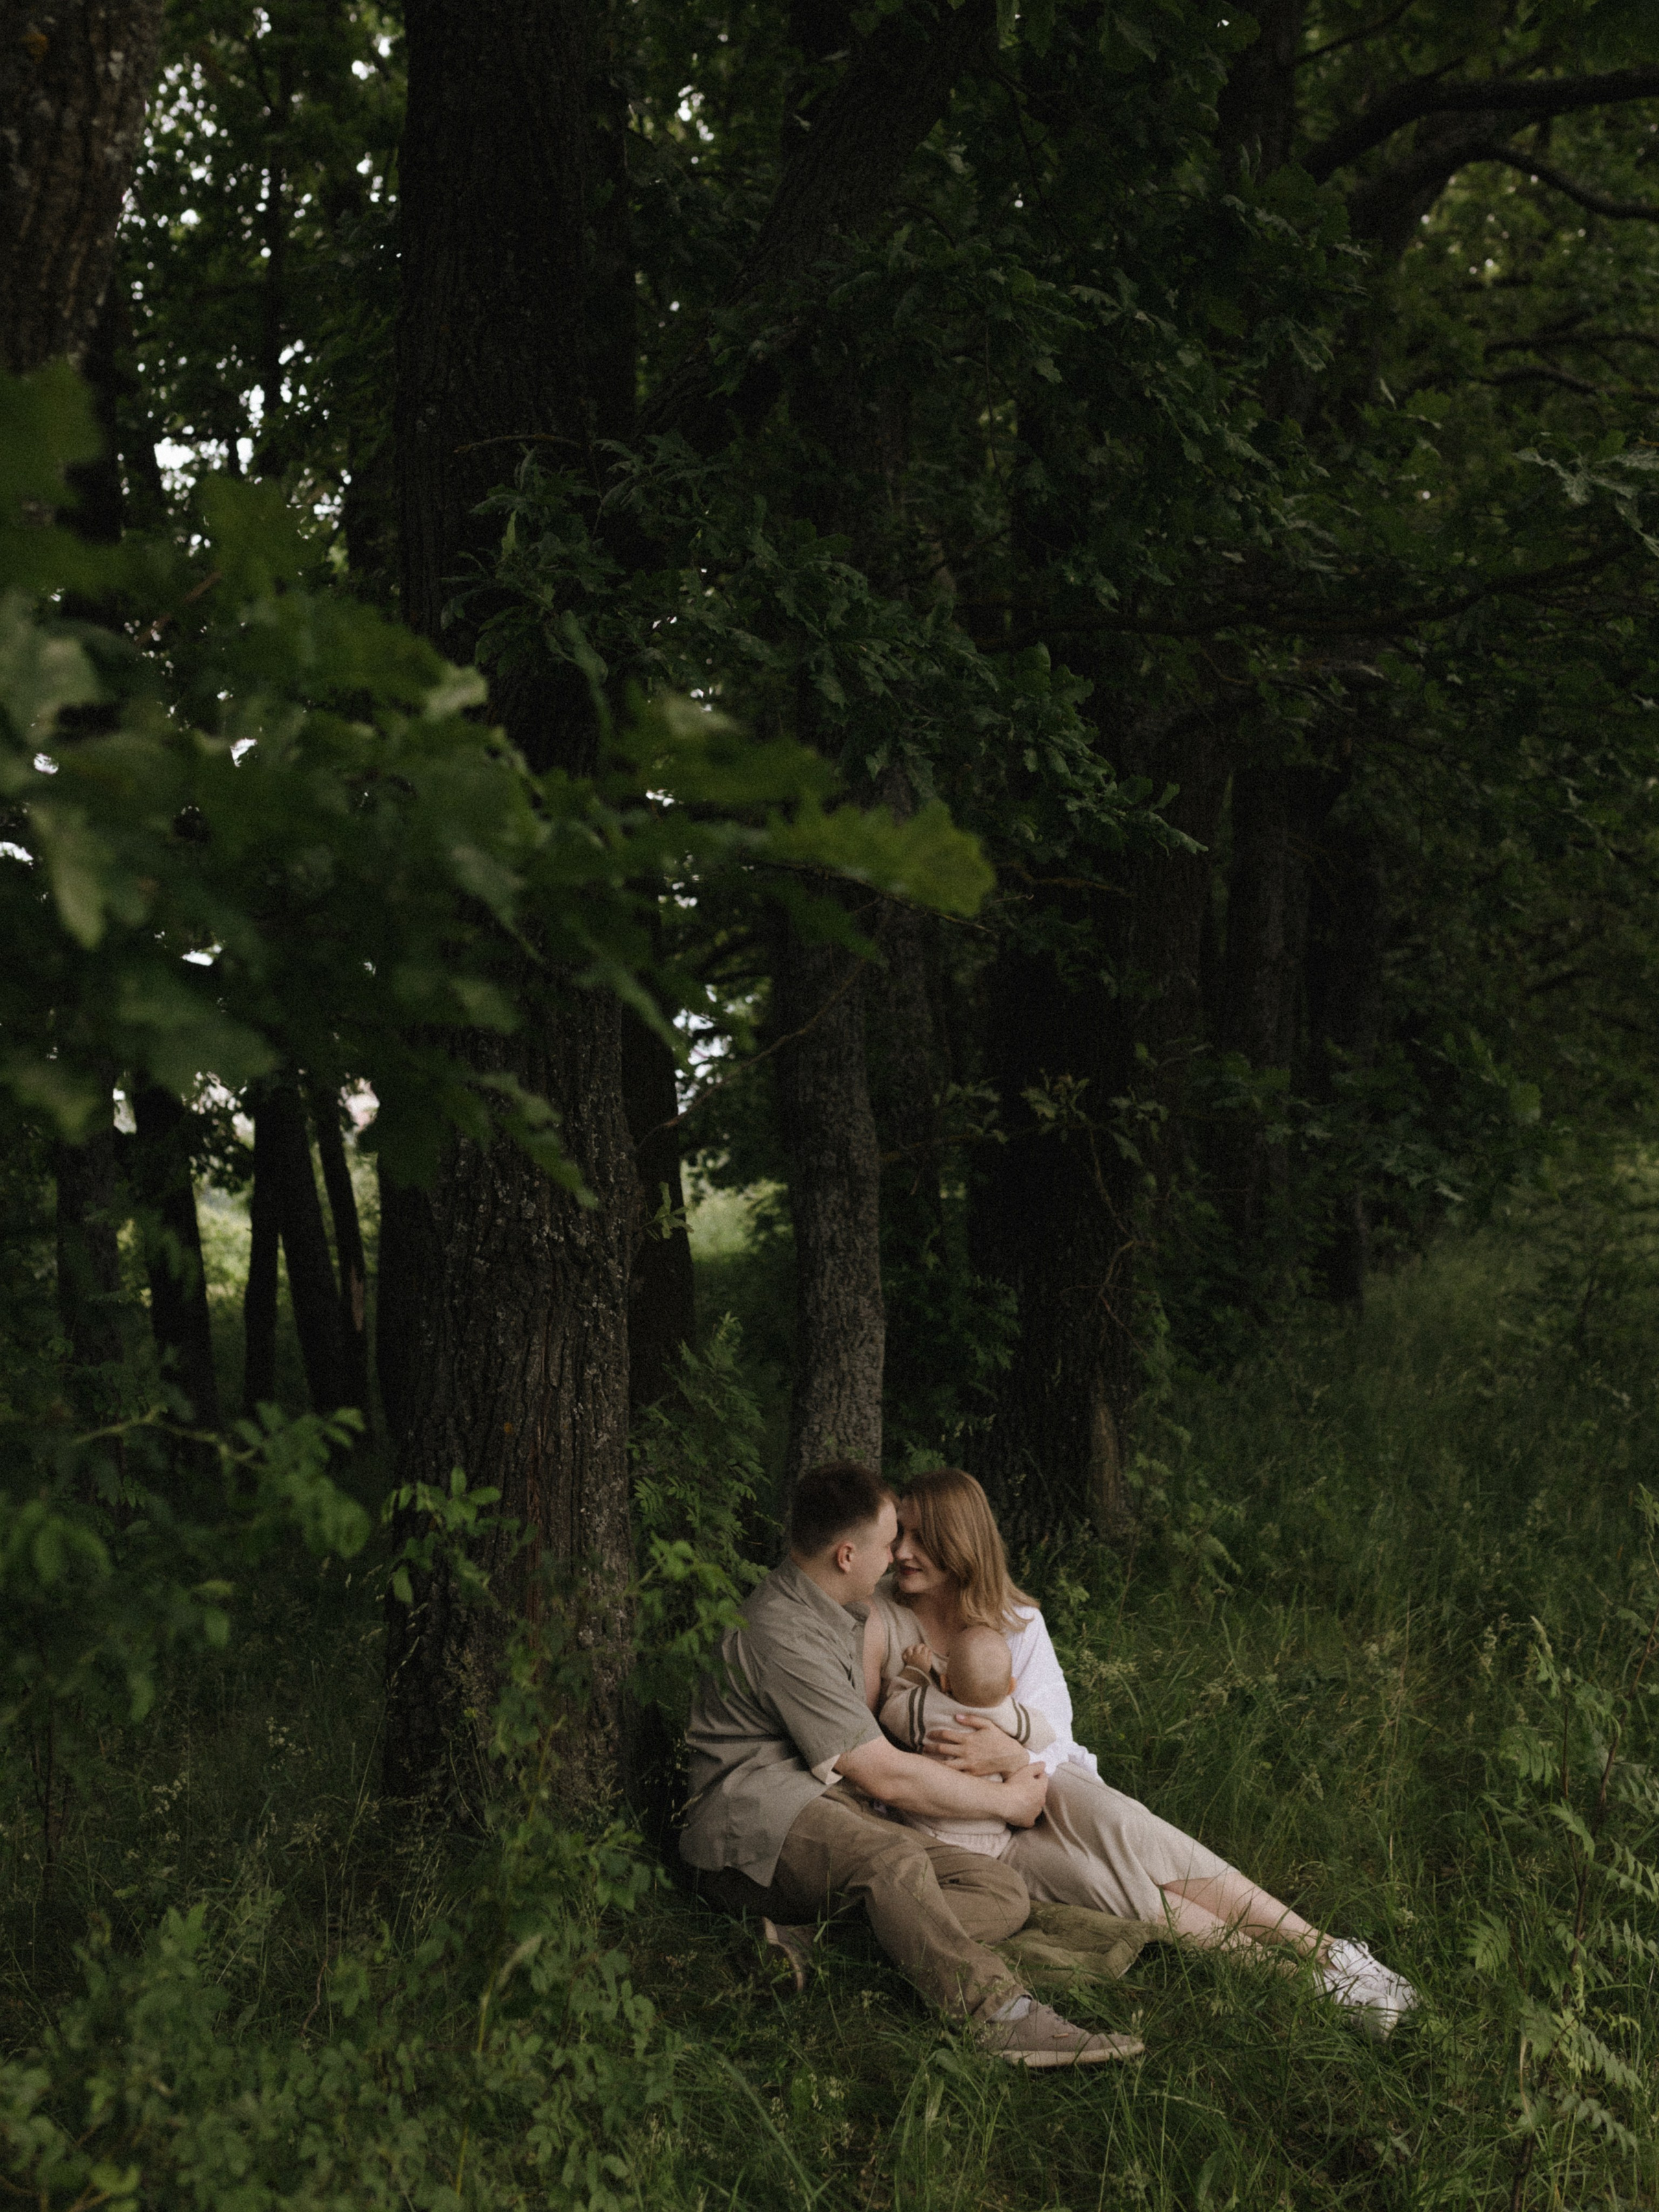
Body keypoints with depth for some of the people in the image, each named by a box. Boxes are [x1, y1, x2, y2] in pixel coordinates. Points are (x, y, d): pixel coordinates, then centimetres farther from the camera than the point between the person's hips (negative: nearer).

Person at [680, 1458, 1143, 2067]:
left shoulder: (834, 1613, 18)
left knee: (1004, 1892, -12)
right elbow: (887, 1776, -14)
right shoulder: (784, 1637, -15)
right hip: (754, 1819, -10)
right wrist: (1009, 1801, -1)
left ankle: (810, 1946, -25)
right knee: (891, 1858, -41)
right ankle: (999, 2014, -43)